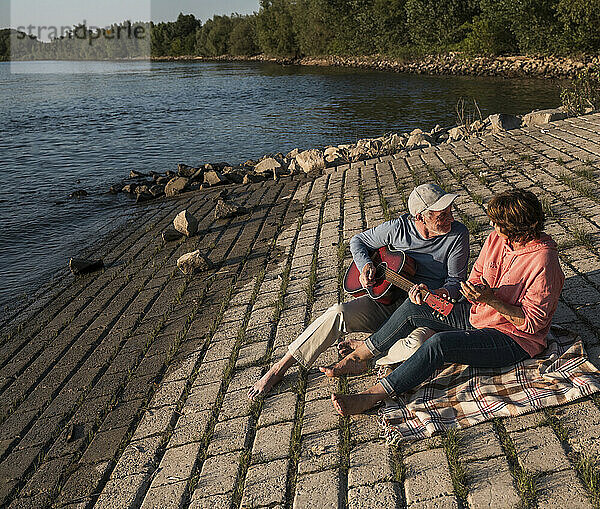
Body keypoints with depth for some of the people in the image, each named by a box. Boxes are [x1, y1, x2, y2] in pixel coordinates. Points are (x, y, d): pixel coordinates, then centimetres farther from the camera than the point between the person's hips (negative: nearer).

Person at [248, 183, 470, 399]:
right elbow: (357, 240, 8)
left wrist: (436, 295, -28)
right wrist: (364, 265, -12)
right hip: (387, 298, 2)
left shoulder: (458, 234, -9)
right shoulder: (398, 227, -7)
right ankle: (279, 368, -13)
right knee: (337, 313, -22)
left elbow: (455, 282, -5)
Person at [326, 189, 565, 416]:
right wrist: (475, 293, -15)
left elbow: (533, 322, -23)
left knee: (440, 343, -31)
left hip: (513, 338, -8)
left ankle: (370, 397, -26)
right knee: (414, 307, -4)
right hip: (478, 316, 8)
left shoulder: (543, 262, -25)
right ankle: (355, 357, 4)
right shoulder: (497, 238, -2)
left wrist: (491, 300, -33)